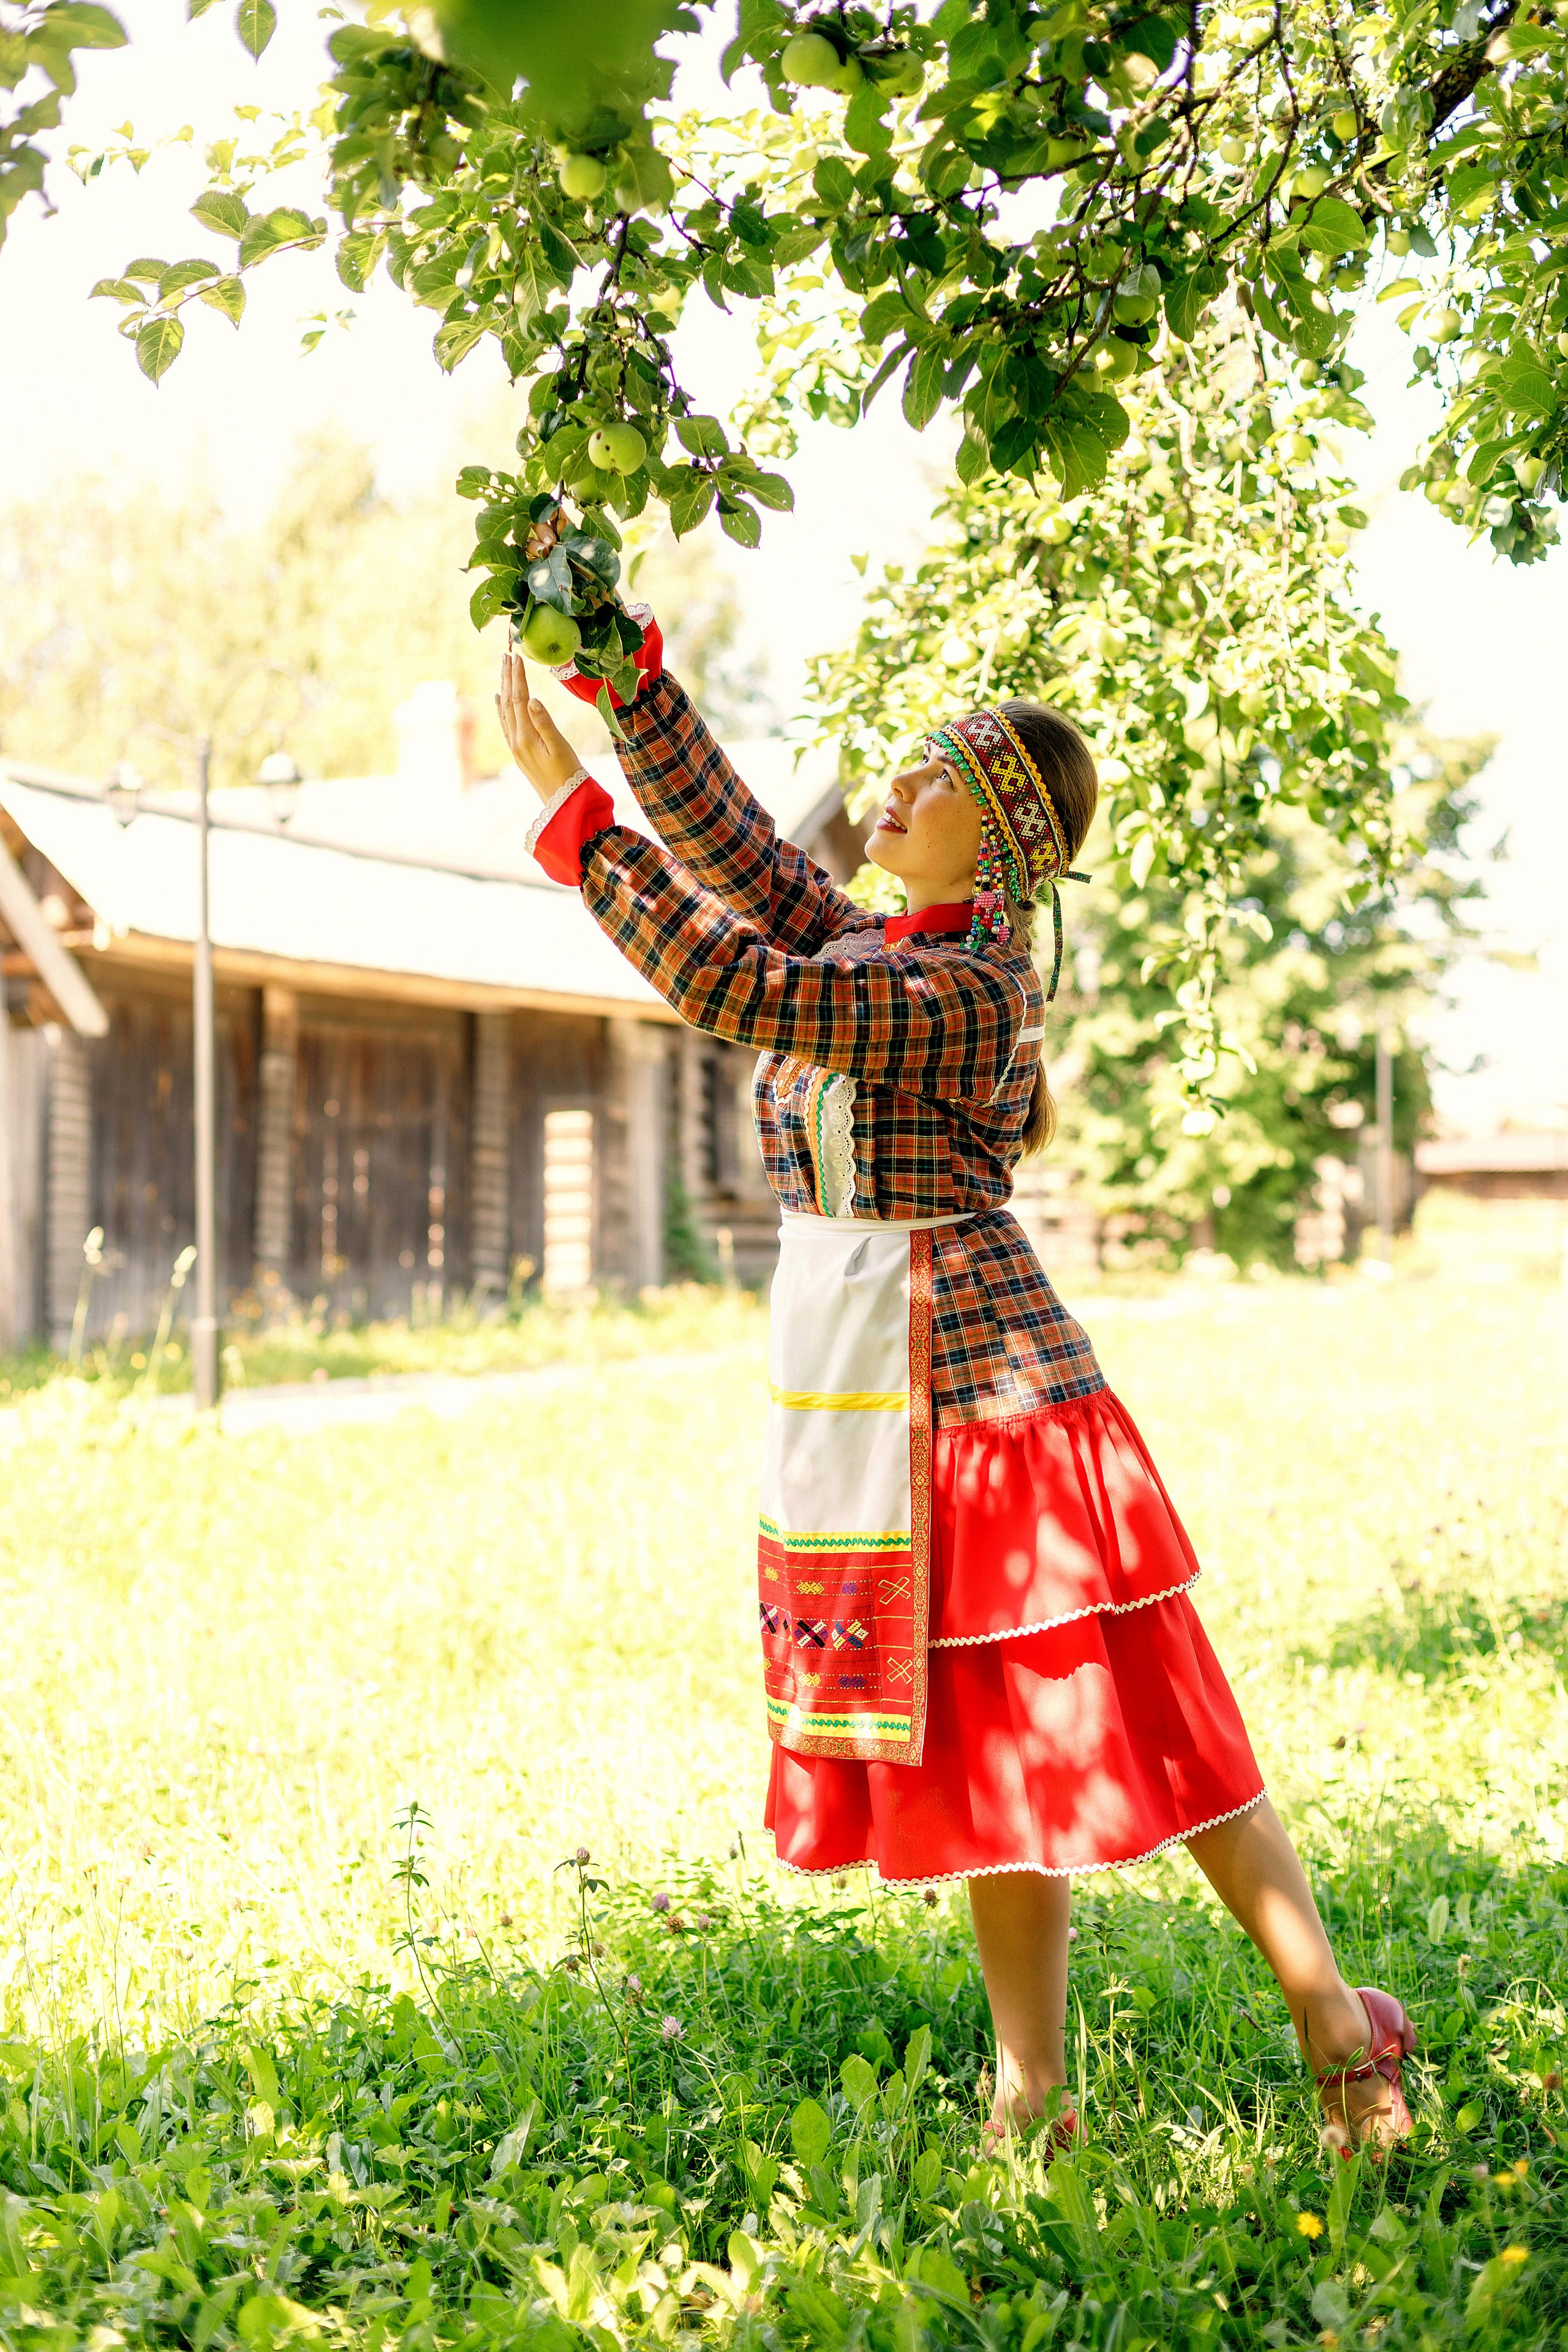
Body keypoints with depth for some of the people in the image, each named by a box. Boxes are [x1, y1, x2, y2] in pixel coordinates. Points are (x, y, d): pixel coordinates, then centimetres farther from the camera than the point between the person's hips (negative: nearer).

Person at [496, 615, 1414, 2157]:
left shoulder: (969, 994, -16)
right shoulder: (863, 946, 10)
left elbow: (733, 989, -23)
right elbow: (719, 828, 9)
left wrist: (568, 807, -20)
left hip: (975, 1381, -9)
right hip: (856, 1395, 9)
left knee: (1127, 1725, -3)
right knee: (981, 1744, 11)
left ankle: (1337, 2028, 10)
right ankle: (1030, 2096, 18)